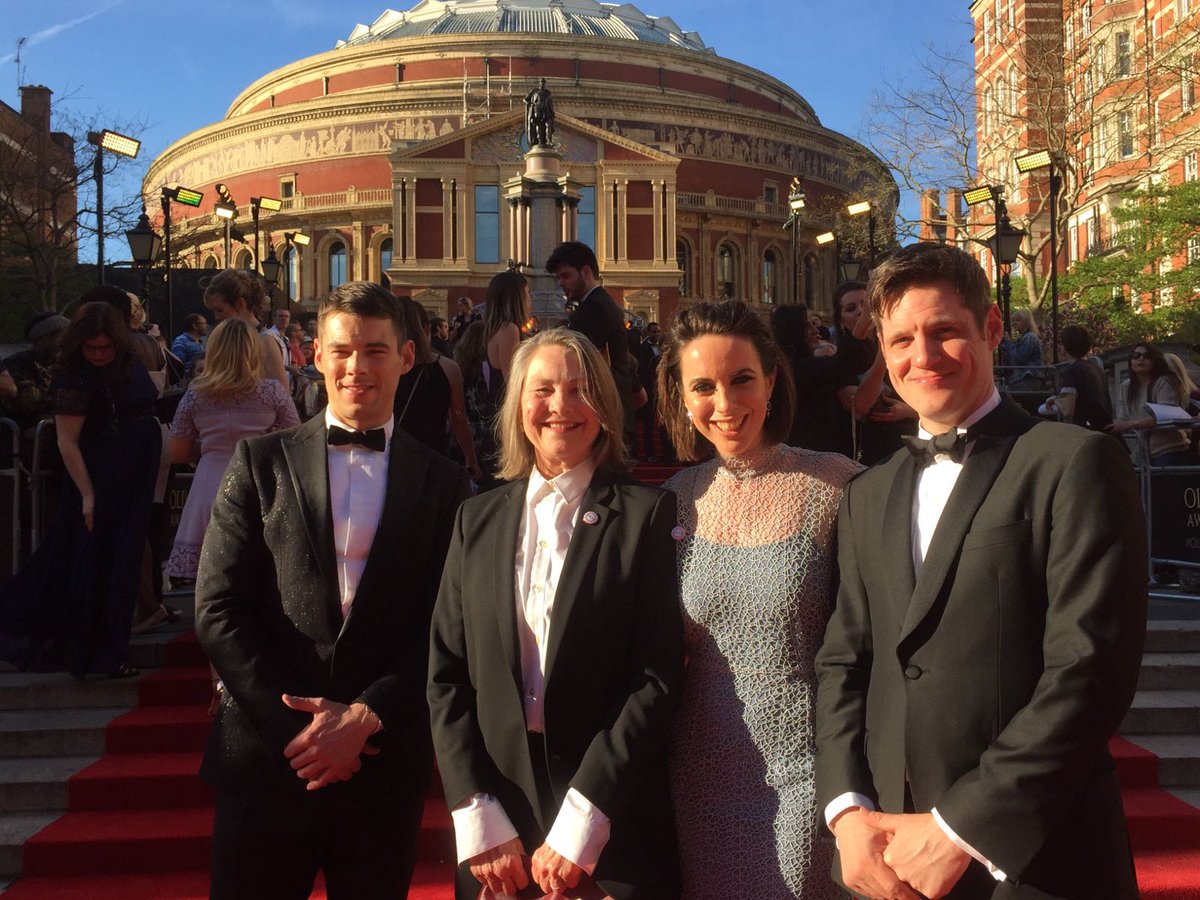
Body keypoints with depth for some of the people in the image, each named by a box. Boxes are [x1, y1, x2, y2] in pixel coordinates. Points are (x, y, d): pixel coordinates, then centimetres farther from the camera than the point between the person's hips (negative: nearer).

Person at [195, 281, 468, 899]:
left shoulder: (440, 482, 3)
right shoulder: (262, 464, 3)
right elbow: (217, 610, -3)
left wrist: (366, 717, -11)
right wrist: (296, 725, -10)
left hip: (385, 762, 0)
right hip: (266, 755, 0)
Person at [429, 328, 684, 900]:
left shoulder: (645, 515, -6)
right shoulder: (477, 519, 6)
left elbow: (657, 677, -10)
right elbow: (446, 676, 3)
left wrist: (579, 823, -13)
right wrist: (480, 821, -5)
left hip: (611, 822, -3)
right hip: (494, 809, 3)